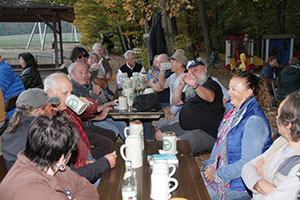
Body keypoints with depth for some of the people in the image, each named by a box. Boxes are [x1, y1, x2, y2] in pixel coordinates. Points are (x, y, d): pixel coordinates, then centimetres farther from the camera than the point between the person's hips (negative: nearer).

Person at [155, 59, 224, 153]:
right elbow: (176, 102, 17)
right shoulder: (190, 89, 21)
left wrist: (195, 86, -52)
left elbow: (210, 98, -32)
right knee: (159, 134, 6)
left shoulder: (211, 84, -7)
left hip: (205, 132, -9)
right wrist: (180, 85, 0)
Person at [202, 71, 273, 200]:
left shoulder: (254, 121, -23)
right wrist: (211, 164, 2)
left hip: (239, 185, -8)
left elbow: (248, 163, -24)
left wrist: (217, 174, -17)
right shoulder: (233, 110, 5)